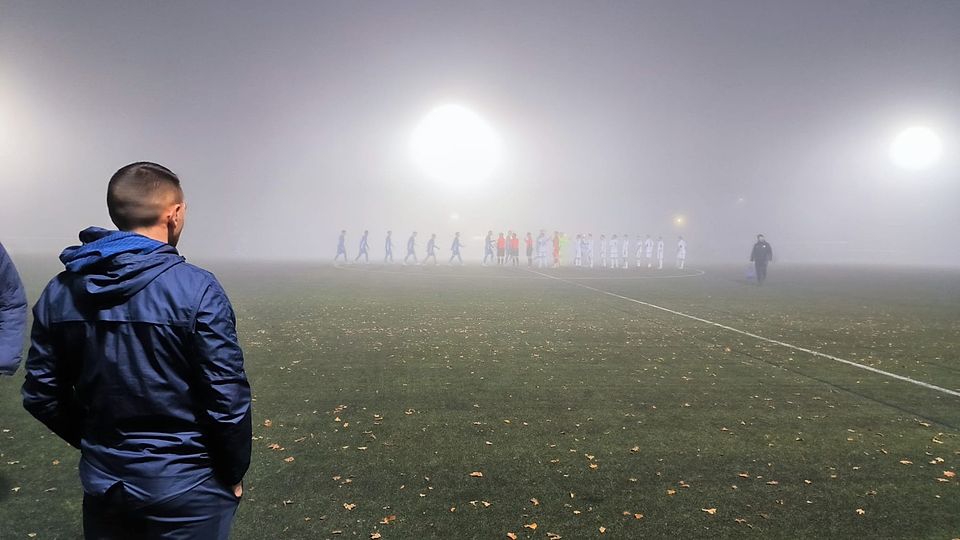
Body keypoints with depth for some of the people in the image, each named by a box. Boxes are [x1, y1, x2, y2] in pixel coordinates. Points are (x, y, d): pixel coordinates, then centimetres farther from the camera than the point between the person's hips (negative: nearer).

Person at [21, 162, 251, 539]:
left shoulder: (59, 292, -2)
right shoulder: (196, 289, -20)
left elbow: (41, 395, 5)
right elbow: (227, 399, -19)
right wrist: (234, 473, -3)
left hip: (102, 483, 5)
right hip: (187, 489, -4)